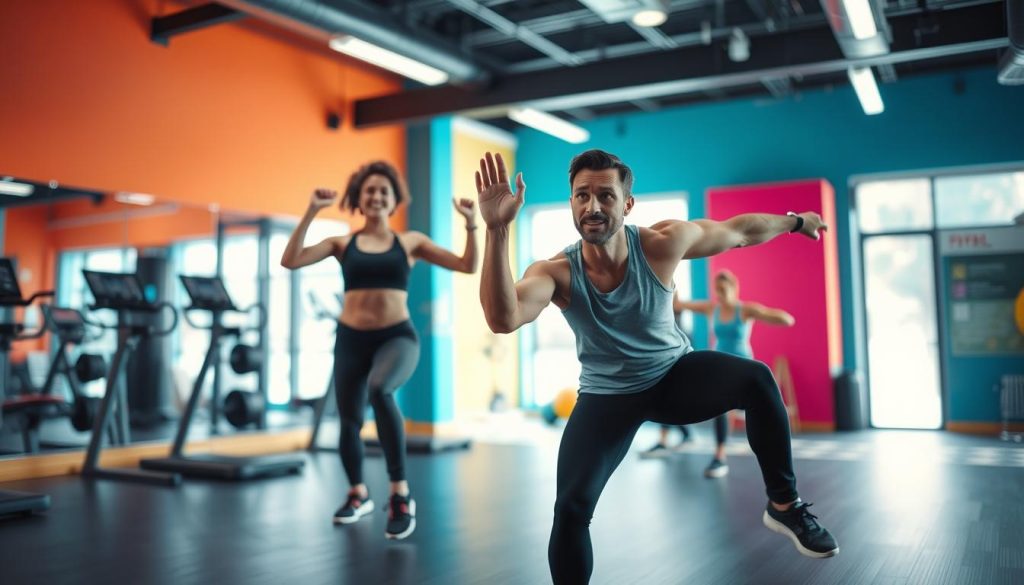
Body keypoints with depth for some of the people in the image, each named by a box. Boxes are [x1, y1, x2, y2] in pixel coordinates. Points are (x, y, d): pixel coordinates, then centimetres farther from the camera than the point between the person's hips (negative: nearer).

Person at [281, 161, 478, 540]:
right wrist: (310, 213, -10)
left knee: (379, 389, -34)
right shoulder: (343, 244, 6)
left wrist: (470, 224, -8)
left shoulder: (410, 242, 7)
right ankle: (358, 494, 40)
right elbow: (290, 261, -6)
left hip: (397, 337, -2)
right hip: (351, 339, 3)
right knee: (349, 422, 11)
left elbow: (468, 265, 4)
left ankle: (401, 494, -23)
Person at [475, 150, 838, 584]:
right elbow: (502, 320, -46)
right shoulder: (555, 272, -24)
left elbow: (740, 231, -3)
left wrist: (795, 221, 11)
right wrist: (497, 229, -55)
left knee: (756, 379, -27)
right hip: (607, 397, 0)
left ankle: (784, 505, -5)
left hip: (675, 374, 1)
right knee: (571, 507, -15)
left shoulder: (662, 243, -21)